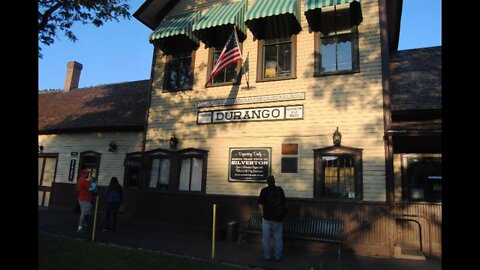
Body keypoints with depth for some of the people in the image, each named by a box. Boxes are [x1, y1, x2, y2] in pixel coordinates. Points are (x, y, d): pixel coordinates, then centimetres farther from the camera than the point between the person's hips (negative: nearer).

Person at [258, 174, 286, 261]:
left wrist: (263, 213, 5)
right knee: (278, 238, 11)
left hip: (267, 217, 0)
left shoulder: (264, 190, -7)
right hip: (278, 218, 1)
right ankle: (278, 256, 17)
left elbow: (260, 204, -8)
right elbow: (284, 202, 0)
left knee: (266, 238, 11)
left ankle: (267, 255, 19)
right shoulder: (280, 190, -4)